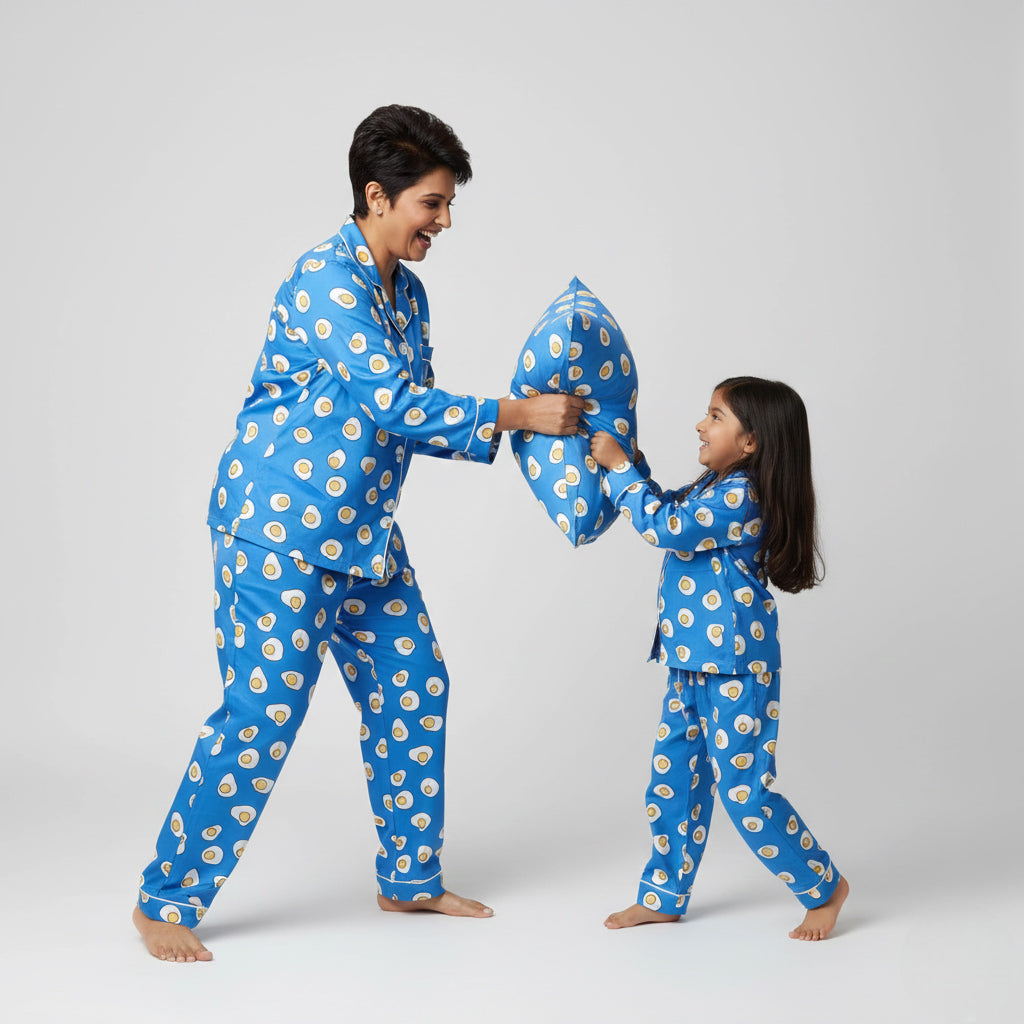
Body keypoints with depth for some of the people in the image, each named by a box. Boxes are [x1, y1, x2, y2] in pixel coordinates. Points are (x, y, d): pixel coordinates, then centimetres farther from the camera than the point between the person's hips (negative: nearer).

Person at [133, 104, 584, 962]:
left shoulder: (407, 293, 11)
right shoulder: (324, 280, -18)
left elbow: (415, 415, 15)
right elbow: (394, 403, -25)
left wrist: (511, 431, 2)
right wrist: (513, 414, -21)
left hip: (363, 534, 9)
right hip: (278, 530, -9)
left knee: (413, 689, 10)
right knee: (263, 709, -9)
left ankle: (410, 879, 26)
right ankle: (167, 900, 7)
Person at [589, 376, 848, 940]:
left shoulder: (741, 496, -19)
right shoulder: (717, 488, 12)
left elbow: (666, 527, -24)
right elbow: (667, 513, 27)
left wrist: (617, 466, -16)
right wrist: (631, 462, 17)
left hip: (735, 669, -10)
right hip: (694, 663, 10)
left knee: (744, 790, -3)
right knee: (673, 777, 13)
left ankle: (823, 885, 15)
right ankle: (662, 896, 25)